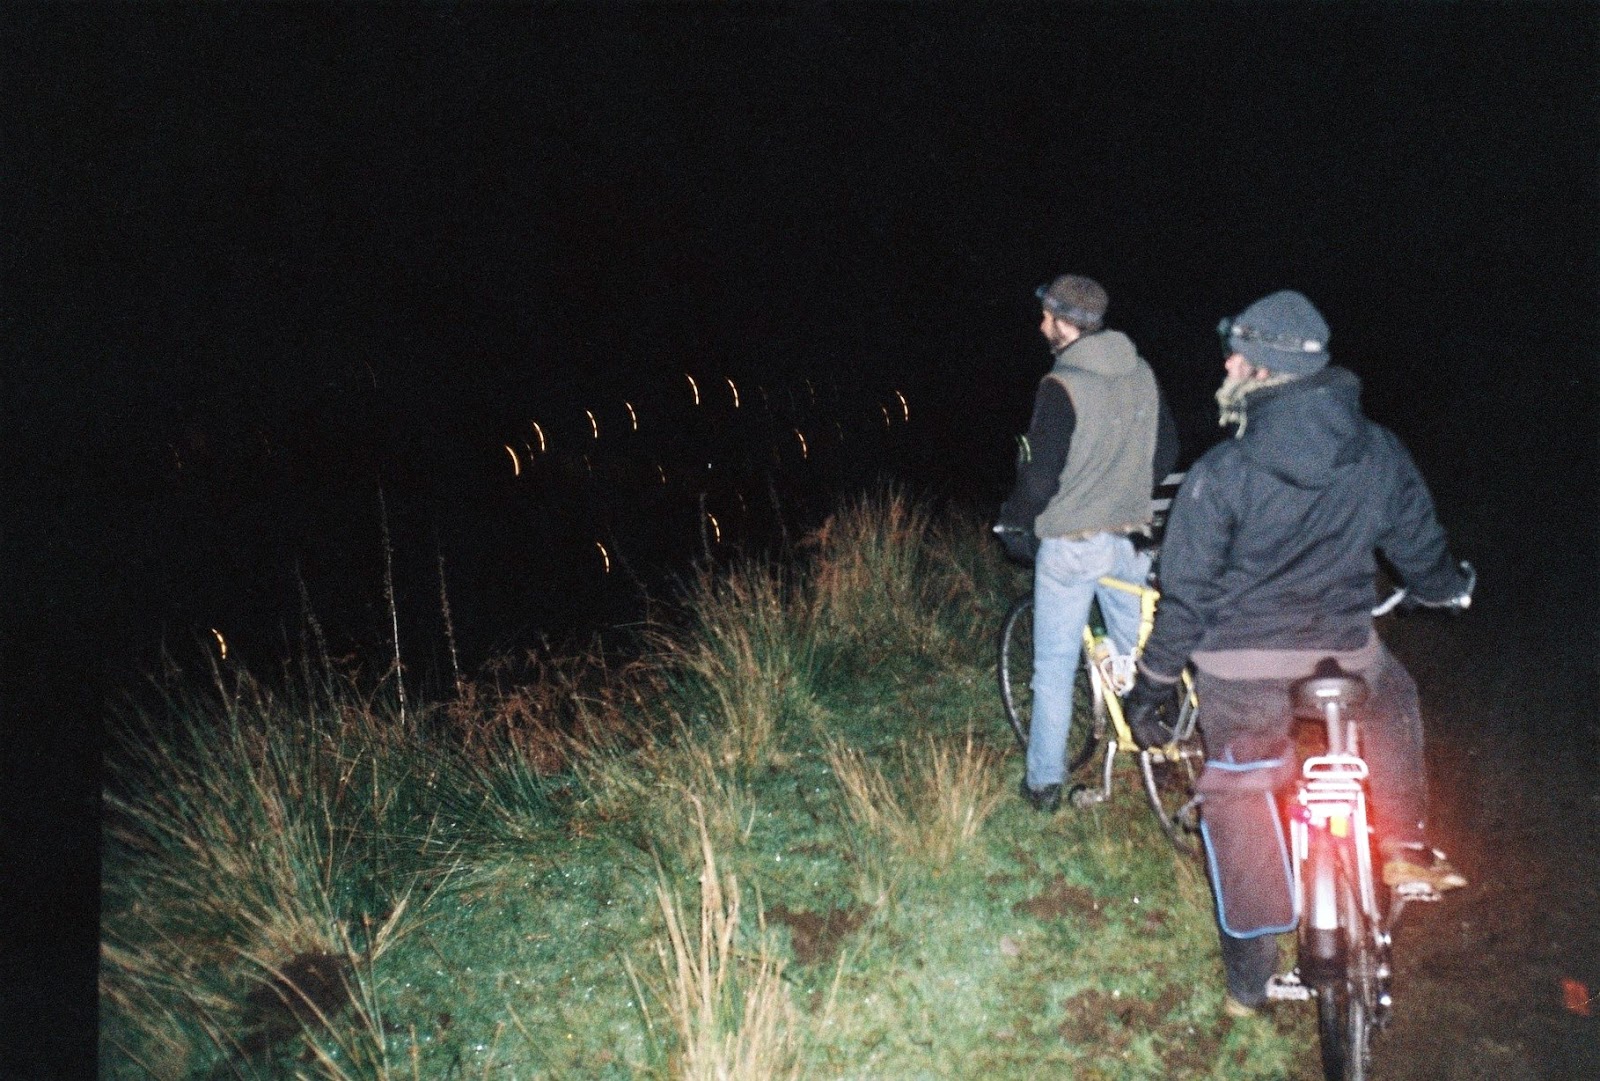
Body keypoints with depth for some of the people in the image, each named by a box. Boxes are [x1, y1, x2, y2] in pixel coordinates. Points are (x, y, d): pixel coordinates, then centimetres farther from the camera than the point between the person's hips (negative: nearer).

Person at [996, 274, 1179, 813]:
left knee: (1054, 666, 5)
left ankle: (1044, 783, 11)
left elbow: (1040, 478, -20)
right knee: (1138, 655, 19)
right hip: (1129, 540, 6)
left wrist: (1014, 521, -1)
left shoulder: (1062, 386, -18)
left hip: (1070, 545, -6)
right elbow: (1167, 450, 13)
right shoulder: (1142, 375, 2)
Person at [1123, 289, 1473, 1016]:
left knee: (1240, 821, 14)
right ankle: (1403, 846, 31)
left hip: (1243, 669, -2)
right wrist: (1452, 588, 33)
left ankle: (1249, 980, 25)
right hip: (1344, 649, 3)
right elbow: (1421, 551, 10)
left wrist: (1152, 686, 0)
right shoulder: (1379, 454, -5)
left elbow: (1186, 595, -12)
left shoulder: (1222, 473, -16)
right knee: (1393, 698, 37)